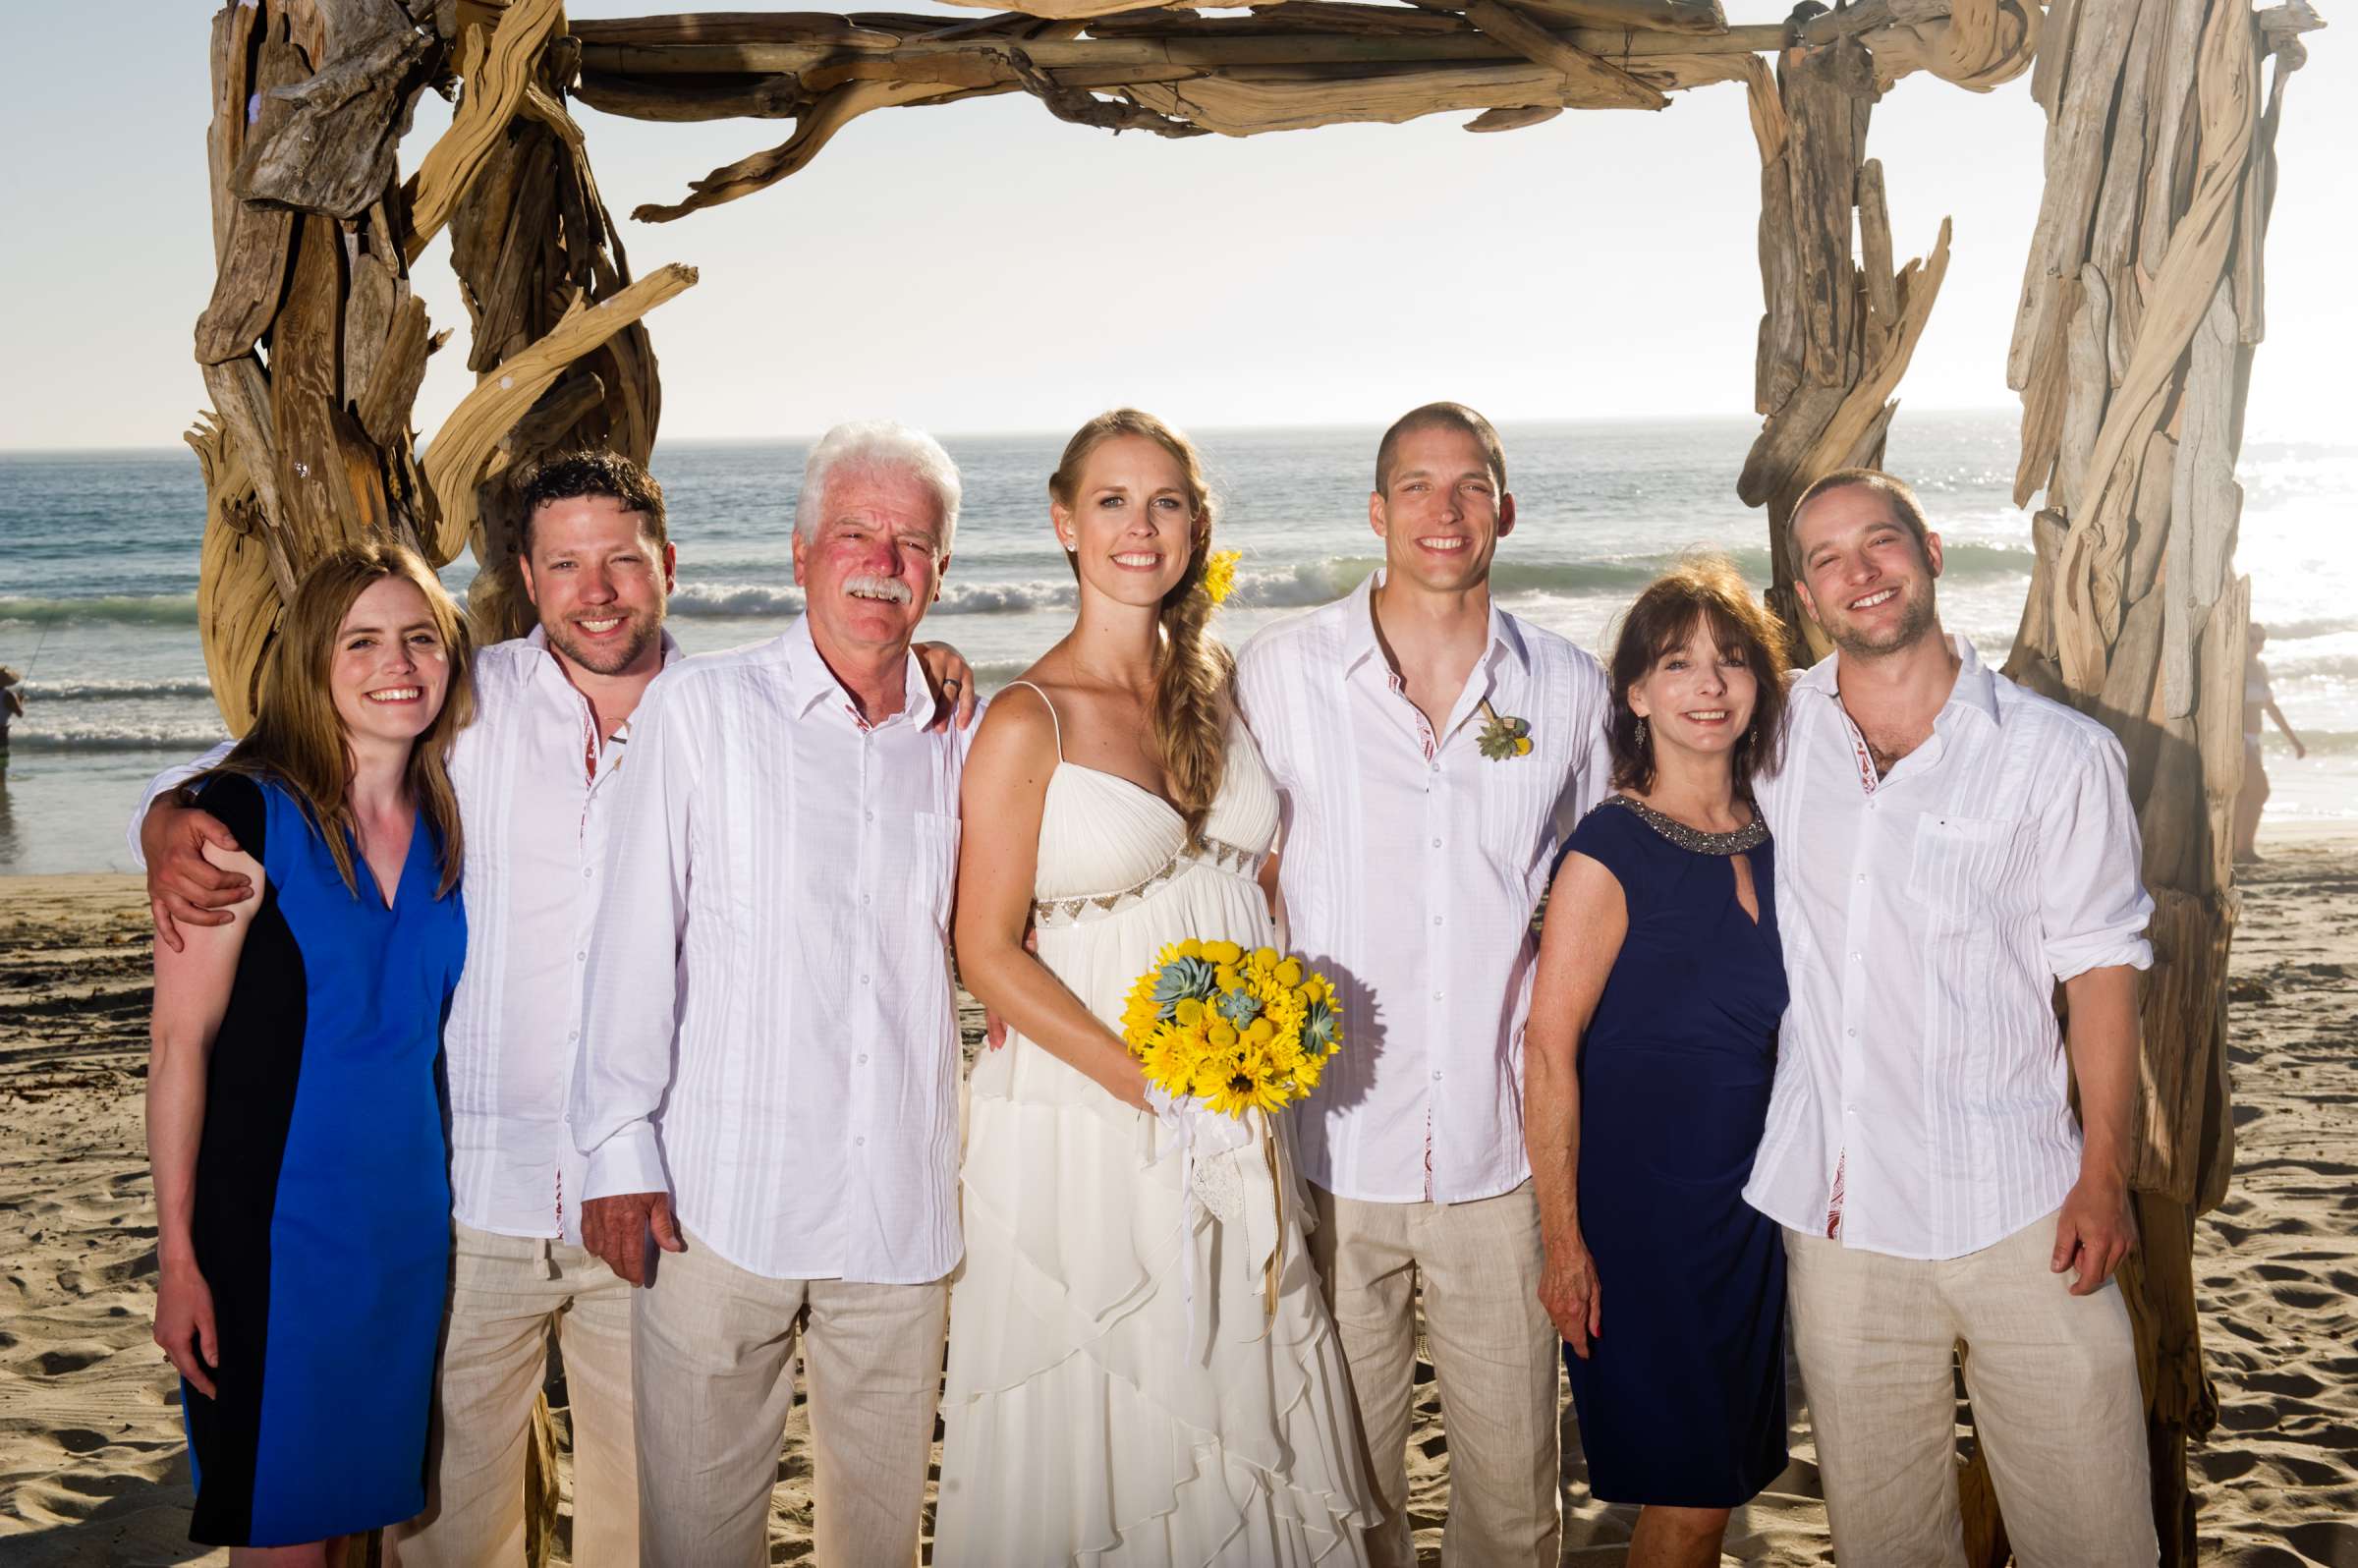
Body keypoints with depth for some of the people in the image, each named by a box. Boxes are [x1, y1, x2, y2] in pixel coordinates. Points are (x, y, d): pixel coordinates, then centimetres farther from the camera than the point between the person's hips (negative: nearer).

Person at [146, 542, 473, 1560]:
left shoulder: (446, 826, 5)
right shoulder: (247, 815, -11)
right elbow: (180, 1044, -11)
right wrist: (178, 1257, -13)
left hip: (410, 1229, 5)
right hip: (275, 1229, -5)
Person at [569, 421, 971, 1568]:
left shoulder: (960, 743, 10)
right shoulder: (698, 708, 0)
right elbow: (636, 936, -2)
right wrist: (620, 1152, -6)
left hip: (903, 1206, 3)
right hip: (722, 1199, -3)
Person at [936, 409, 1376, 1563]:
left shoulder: (1217, 689, 6)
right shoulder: (1028, 721, -10)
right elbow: (988, 952, -11)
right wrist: (1153, 1085, -16)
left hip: (1239, 1115, 5)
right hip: (1086, 1123, -5)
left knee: (1235, 1395, 15)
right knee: (1095, 1424, 8)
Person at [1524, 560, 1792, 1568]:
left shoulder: (1769, 843, 5)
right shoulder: (1609, 853, -15)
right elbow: (1548, 1050, -15)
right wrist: (1563, 1240, -15)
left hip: (1748, 1202, 6)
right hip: (1637, 1212, -6)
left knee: (1722, 1478, 15)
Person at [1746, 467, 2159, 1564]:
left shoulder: (2059, 754, -3)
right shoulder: (1772, 738, 4)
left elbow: (2099, 966, -1)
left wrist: (2103, 1174, -5)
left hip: (2019, 1205, -2)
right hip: (1835, 1206, 2)